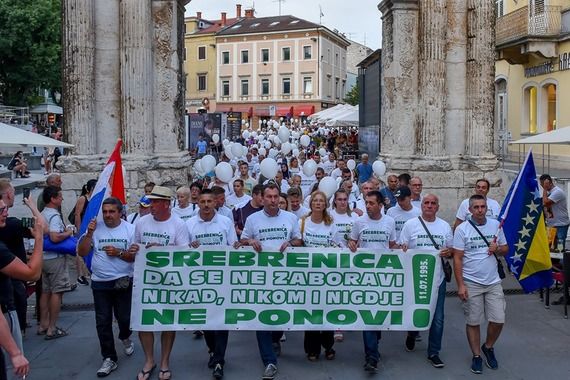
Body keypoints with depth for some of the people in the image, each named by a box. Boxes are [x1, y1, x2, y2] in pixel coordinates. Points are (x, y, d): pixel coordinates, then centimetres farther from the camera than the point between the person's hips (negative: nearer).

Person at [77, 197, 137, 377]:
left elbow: (136, 256, -7)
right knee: (103, 322, 3)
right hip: (100, 283, 2)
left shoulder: (130, 229, -5)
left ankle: (125, 338, 43)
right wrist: (89, 233, -15)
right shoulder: (95, 228, -1)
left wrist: (118, 253, -21)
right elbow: (81, 252, -3)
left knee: (124, 317, 9)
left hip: (123, 281, -1)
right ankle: (109, 359, 13)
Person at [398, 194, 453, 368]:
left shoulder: (445, 226, 7)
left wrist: (448, 252, -9)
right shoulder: (410, 224, -1)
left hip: (437, 278, 2)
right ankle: (411, 335, 40)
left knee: (437, 319, 4)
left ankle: (433, 353, 17)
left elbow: (451, 250, 13)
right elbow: (400, 247, 0)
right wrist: (402, 249, -22)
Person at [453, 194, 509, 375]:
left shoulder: (495, 225, 3)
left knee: (498, 320, 3)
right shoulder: (462, 229, -8)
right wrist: (460, 285, -13)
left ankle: (488, 347, 30)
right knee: (473, 322, 6)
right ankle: (476, 356, 23)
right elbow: (457, 259, -9)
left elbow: (505, 249, 13)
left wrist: (497, 248, -12)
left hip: (493, 282, 3)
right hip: (471, 283, -3)